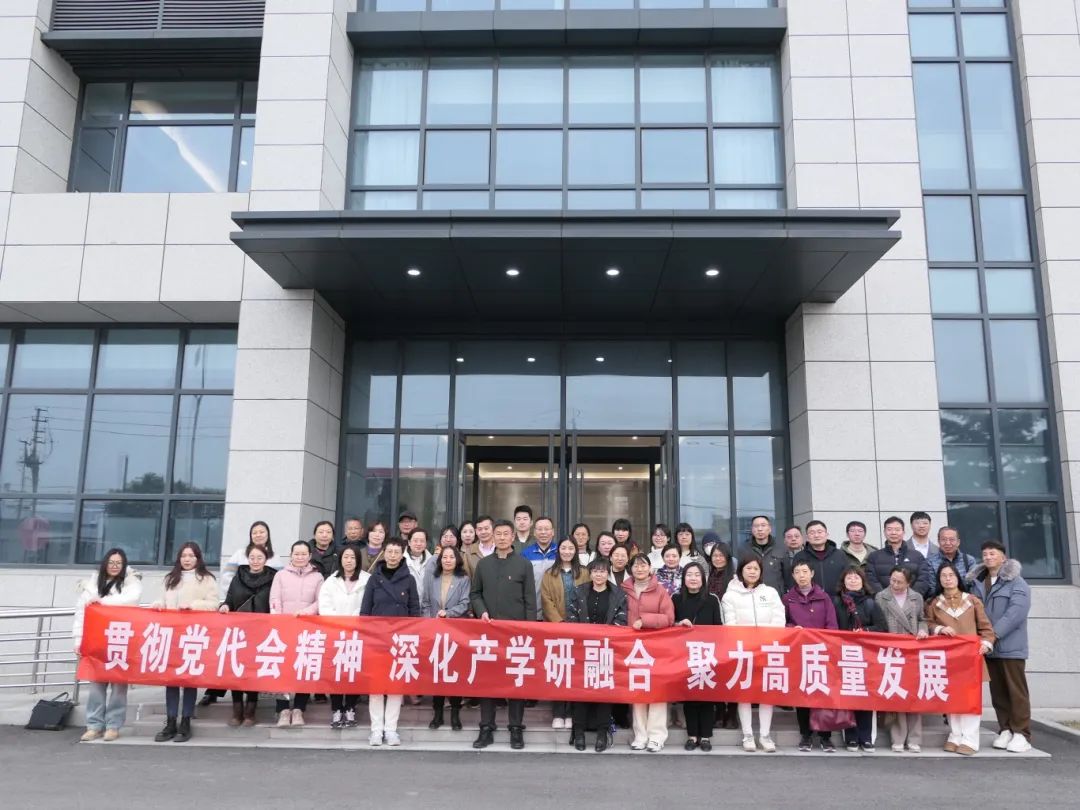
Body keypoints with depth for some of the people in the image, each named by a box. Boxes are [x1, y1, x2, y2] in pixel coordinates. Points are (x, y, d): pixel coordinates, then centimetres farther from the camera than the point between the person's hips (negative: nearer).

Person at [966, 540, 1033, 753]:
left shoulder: (1016, 583, -5)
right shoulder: (977, 582, 12)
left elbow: (1016, 612, -17)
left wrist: (993, 634, -23)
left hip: (1010, 646, -5)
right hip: (988, 647, 5)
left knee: (1016, 690, -1)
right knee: (998, 691, 10)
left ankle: (1021, 734, 5)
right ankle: (1005, 730, 17)